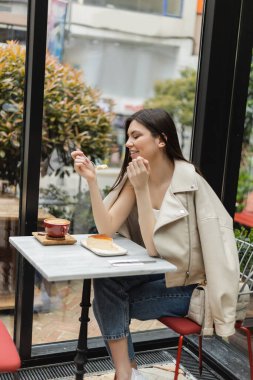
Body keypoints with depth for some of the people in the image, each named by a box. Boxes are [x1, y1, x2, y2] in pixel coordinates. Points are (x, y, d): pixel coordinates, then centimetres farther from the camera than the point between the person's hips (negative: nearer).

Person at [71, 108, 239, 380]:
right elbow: (106, 229, -9)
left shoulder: (189, 181, -20)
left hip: (188, 287, -6)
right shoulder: (136, 177, -1)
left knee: (107, 303, -17)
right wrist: (92, 180, -18)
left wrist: (142, 188, -27)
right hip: (157, 275, 6)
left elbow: (153, 247, -23)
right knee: (104, 281, -19)